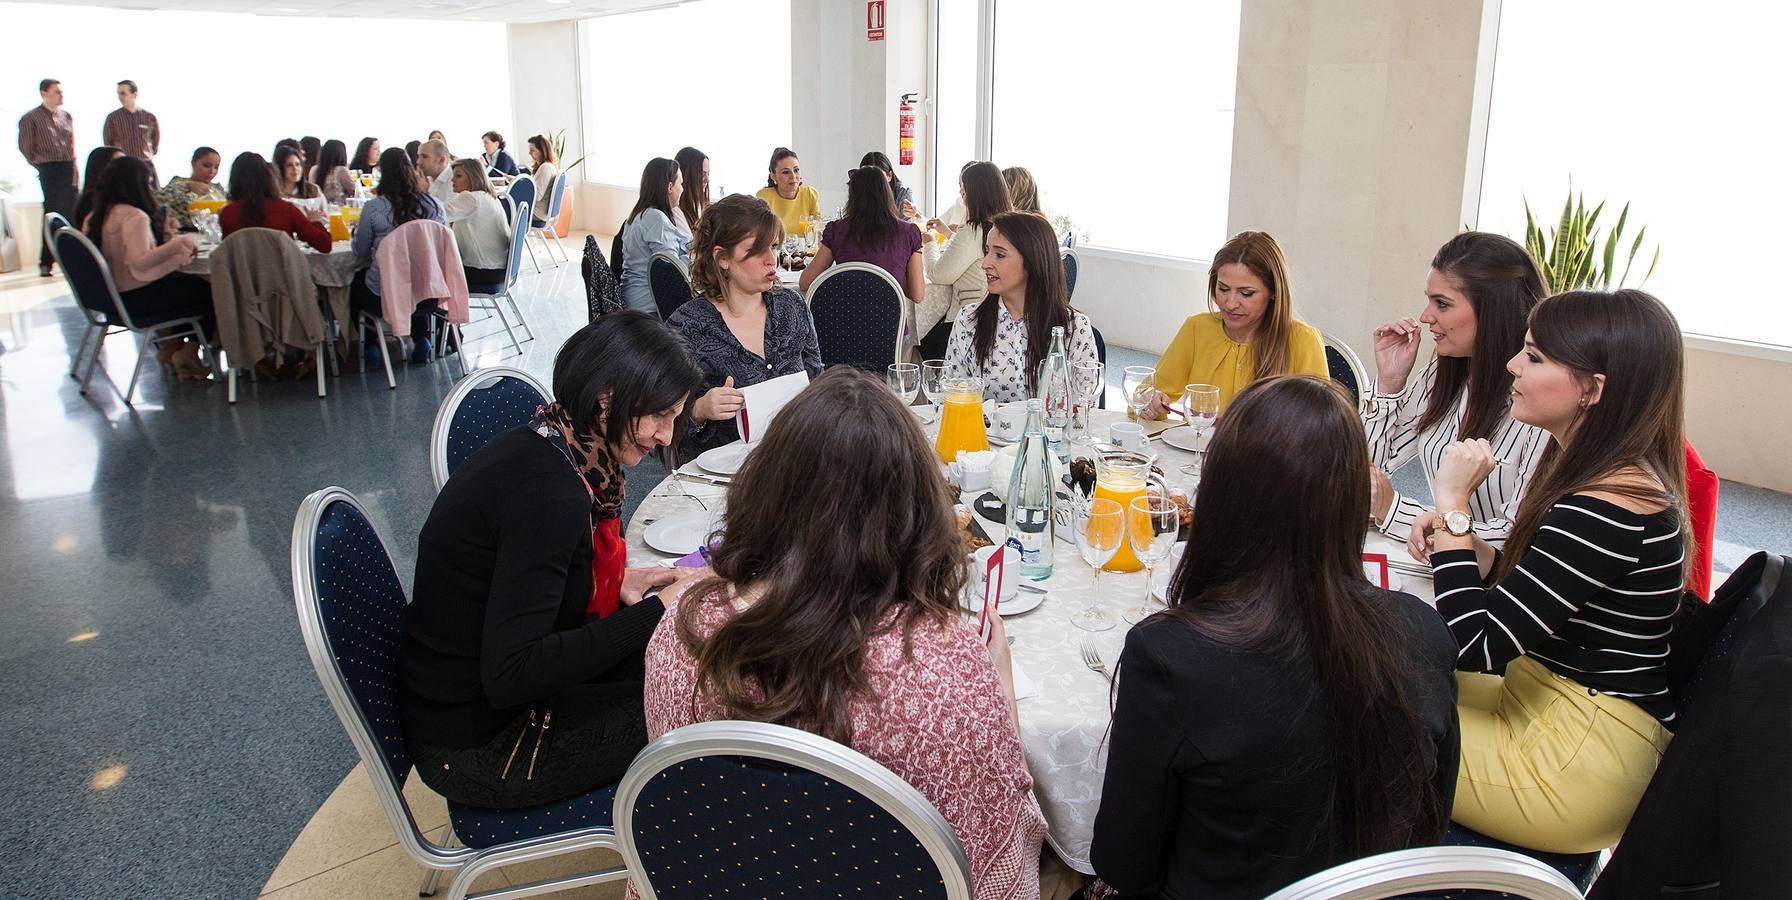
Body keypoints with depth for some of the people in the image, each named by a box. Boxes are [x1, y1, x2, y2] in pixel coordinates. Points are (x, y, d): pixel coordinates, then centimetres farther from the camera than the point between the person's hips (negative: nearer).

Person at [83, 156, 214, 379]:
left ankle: (171, 346, 20)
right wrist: (178, 244, -26)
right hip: (137, 298, -9)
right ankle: (188, 354, 8)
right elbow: (140, 261, -32)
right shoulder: (134, 216, -20)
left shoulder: (95, 217, 7)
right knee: (211, 292, 3)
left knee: (189, 284, 24)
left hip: (112, 295, 9)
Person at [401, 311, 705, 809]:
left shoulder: (537, 448, -2)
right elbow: (510, 675, -31)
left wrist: (616, 584, -3)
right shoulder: (547, 489, -29)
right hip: (476, 749, -8)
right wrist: (659, 610, -26)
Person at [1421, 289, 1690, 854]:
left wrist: (1453, 506, -22)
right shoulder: (1621, 477, 4)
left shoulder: (1604, 509, -28)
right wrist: (1458, 542, -6)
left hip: (1579, 764, -9)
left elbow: (1473, 646, -27)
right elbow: (1523, 592, 11)